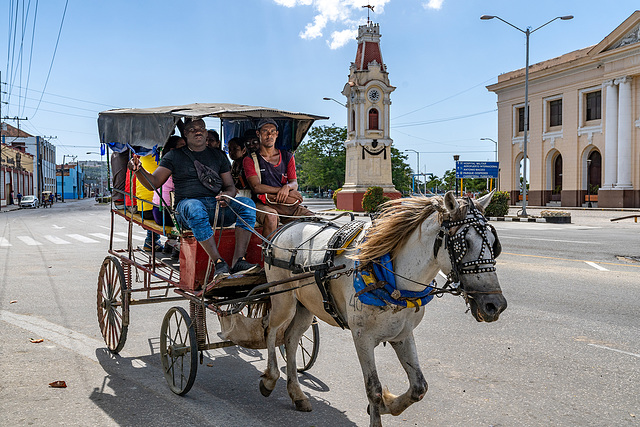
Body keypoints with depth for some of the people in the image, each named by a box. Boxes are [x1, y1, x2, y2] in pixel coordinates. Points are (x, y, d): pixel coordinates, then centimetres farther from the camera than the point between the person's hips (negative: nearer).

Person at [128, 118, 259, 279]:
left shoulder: (218, 156, 20)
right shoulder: (174, 156, 13)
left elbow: (230, 186, 18)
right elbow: (154, 182, 7)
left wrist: (226, 196, -7)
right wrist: (138, 169, -14)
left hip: (216, 206, 3)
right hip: (186, 204, -3)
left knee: (247, 203, -24)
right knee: (195, 208, -40)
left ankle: (238, 261, -33)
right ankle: (218, 263, -44)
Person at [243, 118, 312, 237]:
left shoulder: (287, 157, 19)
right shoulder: (250, 160, 8)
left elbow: (294, 183, 11)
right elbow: (256, 187, -5)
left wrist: (287, 187, -16)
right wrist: (285, 191, -11)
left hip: (288, 204, 4)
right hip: (263, 204, -3)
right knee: (270, 216, -39)